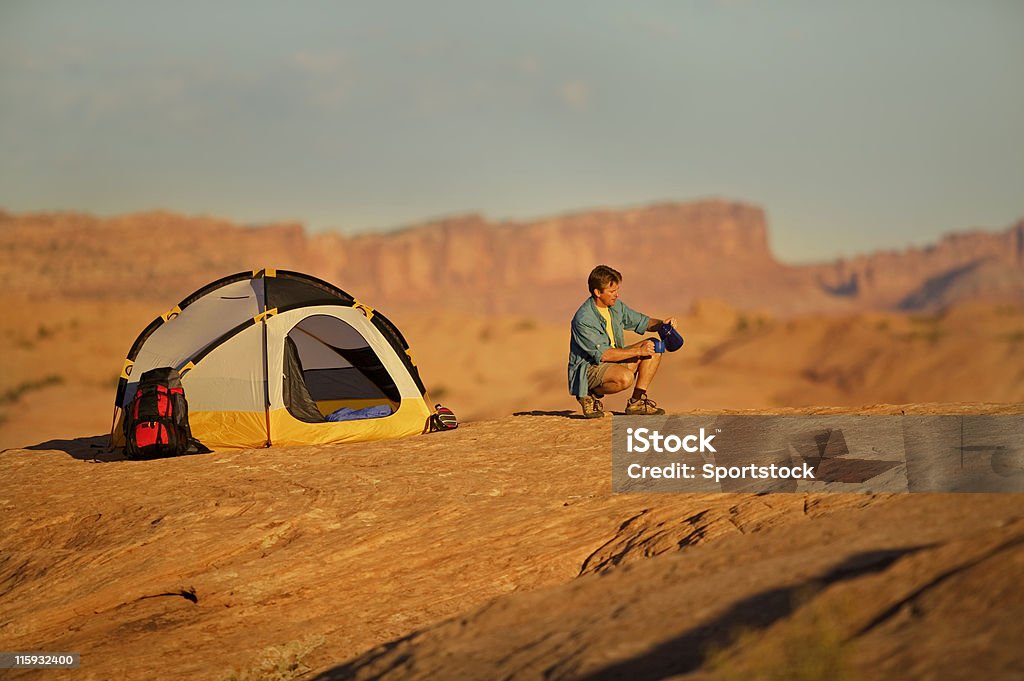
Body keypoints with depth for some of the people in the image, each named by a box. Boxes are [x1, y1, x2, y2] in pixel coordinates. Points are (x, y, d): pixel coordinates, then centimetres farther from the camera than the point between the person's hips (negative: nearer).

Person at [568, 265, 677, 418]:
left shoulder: (616, 306, 2)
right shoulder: (583, 319, -23)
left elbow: (643, 322, 16)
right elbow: (603, 354, -25)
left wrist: (661, 324, -6)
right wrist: (638, 351, -23)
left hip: (614, 360, 9)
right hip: (588, 368, -9)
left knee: (653, 346, -2)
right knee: (625, 378, -37)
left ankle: (637, 402, -2)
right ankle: (590, 396, -8)